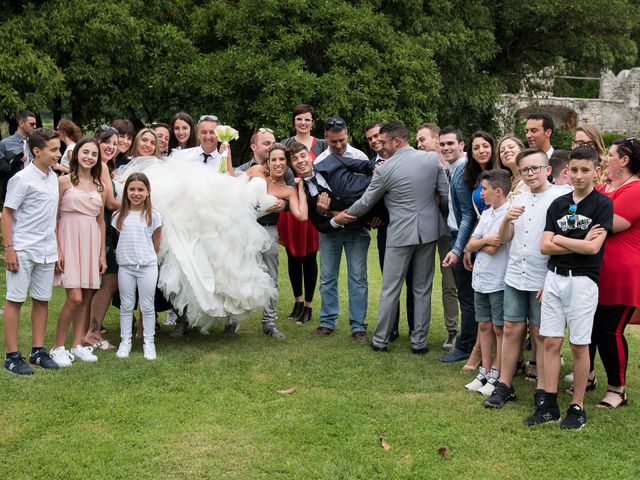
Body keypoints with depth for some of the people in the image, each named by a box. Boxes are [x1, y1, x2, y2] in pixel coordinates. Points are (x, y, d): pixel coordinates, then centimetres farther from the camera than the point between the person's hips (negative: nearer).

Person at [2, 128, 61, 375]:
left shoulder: (53, 177, 9)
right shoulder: (22, 179, -12)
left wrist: (57, 247, 15)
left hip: (46, 251, 7)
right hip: (22, 250, -7)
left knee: (42, 300, 11)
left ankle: (38, 351, 20)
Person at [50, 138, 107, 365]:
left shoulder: (99, 186, 12)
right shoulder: (64, 181, -2)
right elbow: (54, 217, -4)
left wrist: (103, 253, 11)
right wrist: (57, 250, -10)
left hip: (92, 242, 5)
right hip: (70, 240, -5)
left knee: (87, 297, 5)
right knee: (75, 297, -12)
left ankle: (78, 345, 15)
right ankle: (58, 347, 2)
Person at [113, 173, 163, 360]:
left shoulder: (153, 216, -2)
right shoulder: (119, 216, 3)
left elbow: (156, 244, 4)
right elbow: (119, 239, 11)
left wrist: (147, 257, 3)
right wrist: (125, 254, 2)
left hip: (147, 266, -2)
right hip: (125, 266, 2)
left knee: (147, 306, 4)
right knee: (126, 306, 9)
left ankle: (149, 342, 12)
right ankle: (125, 341, 18)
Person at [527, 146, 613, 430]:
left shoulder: (602, 204, -6)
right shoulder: (558, 204, 8)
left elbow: (594, 247, -16)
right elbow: (544, 246, 0)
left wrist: (560, 240, -6)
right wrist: (580, 243, -9)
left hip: (582, 281, -4)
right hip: (554, 277, 4)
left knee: (579, 346, 3)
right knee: (551, 342, 5)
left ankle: (577, 407, 13)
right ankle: (548, 405, 12)